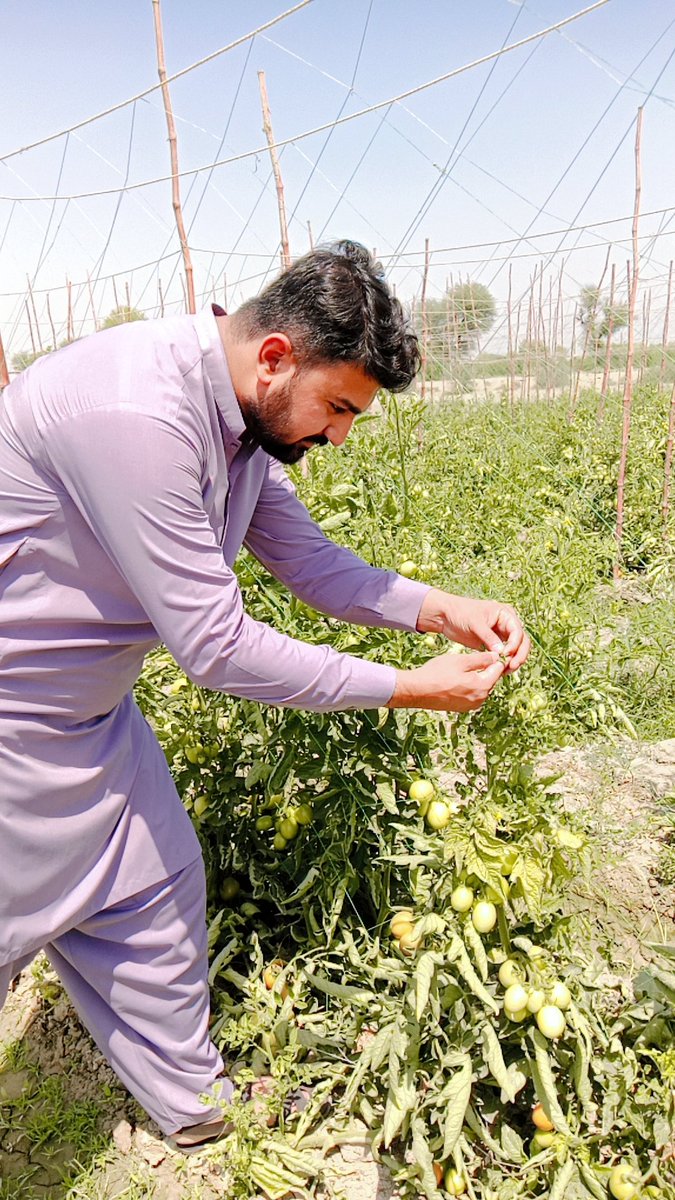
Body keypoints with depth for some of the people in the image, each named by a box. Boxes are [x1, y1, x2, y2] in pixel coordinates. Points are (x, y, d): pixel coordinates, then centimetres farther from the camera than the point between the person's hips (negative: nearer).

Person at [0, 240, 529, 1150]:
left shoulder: (244, 419, -2)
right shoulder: (135, 411, -32)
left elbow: (311, 562, 5)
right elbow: (217, 649, -29)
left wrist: (444, 612, -8)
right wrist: (406, 690, -20)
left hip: (85, 711, 9)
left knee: (154, 890, 17)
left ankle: (197, 1108, 39)